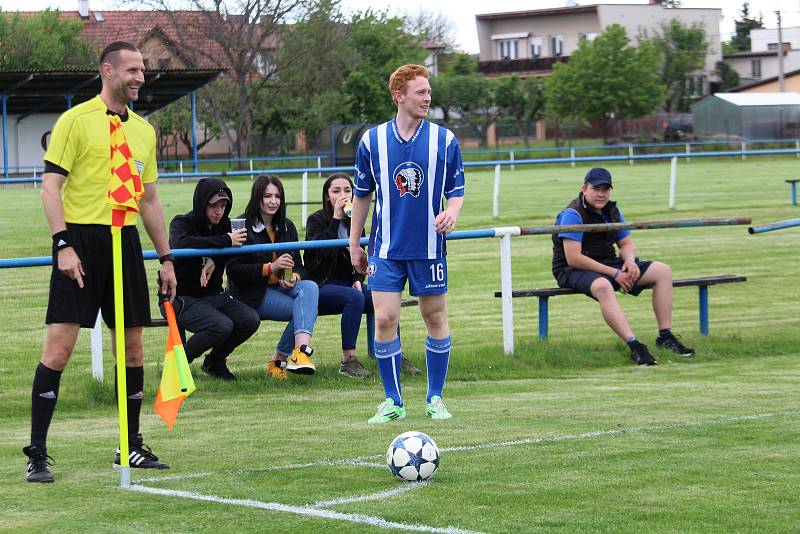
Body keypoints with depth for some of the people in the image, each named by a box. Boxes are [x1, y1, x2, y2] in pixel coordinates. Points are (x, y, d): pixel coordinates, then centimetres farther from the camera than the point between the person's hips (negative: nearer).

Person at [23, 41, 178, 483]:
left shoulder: (143, 130, 16)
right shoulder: (76, 120, -3)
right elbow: (51, 186, -7)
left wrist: (166, 258, 20)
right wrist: (63, 244, -16)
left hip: (125, 244, 6)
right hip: (81, 239, -6)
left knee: (132, 349, 8)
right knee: (59, 348, -9)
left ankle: (132, 447, 19)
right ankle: (36, 454, -5)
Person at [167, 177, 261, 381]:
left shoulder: (224, 225, 9)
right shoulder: (181, 223, -10)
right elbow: (182, 244, -34)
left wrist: (213, 260, -23)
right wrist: (226, 241, -33)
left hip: (213, 294, 7)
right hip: (182, 296, -7)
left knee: (251, 320, -14)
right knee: (222, 326, -29)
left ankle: (215, 361, 11)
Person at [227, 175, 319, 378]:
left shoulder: (287, 227, 15)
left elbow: (298, 265, 17)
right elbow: (234, 270, -12)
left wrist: (294, 277, -8)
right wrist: (270, 268, -20)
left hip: (282, 287, 6)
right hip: (253, 293, -6)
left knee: (310, 287, -29)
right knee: (304, 309, -27)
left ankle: (301, 350, -41)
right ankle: (279, 360, -21)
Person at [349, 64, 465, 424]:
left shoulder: (445, 140, -1)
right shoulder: (372, 140, 1)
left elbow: (457, 191, 6)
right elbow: (362, 195, 10)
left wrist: (451, 212, -17)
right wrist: (354, 244, 12)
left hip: (429, 246, 0)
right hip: (387, 248, 0)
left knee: (435, 318, 5)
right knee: (384, 319, -7)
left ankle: (435, 398, 18)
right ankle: (393, 402, 4)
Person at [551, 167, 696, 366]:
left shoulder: (612, 211, 10)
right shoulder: (572, 214, -15)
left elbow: (626, 243, 21)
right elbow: (573, 258, -22)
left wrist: (630, 261, -7)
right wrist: (614, 274, -22)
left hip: (608, 264, 8)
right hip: (574, 271, -8)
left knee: (662, 271, -3)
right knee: (603, 286, -43)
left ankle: (665, 336, -7)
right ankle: (634, 346, -48)